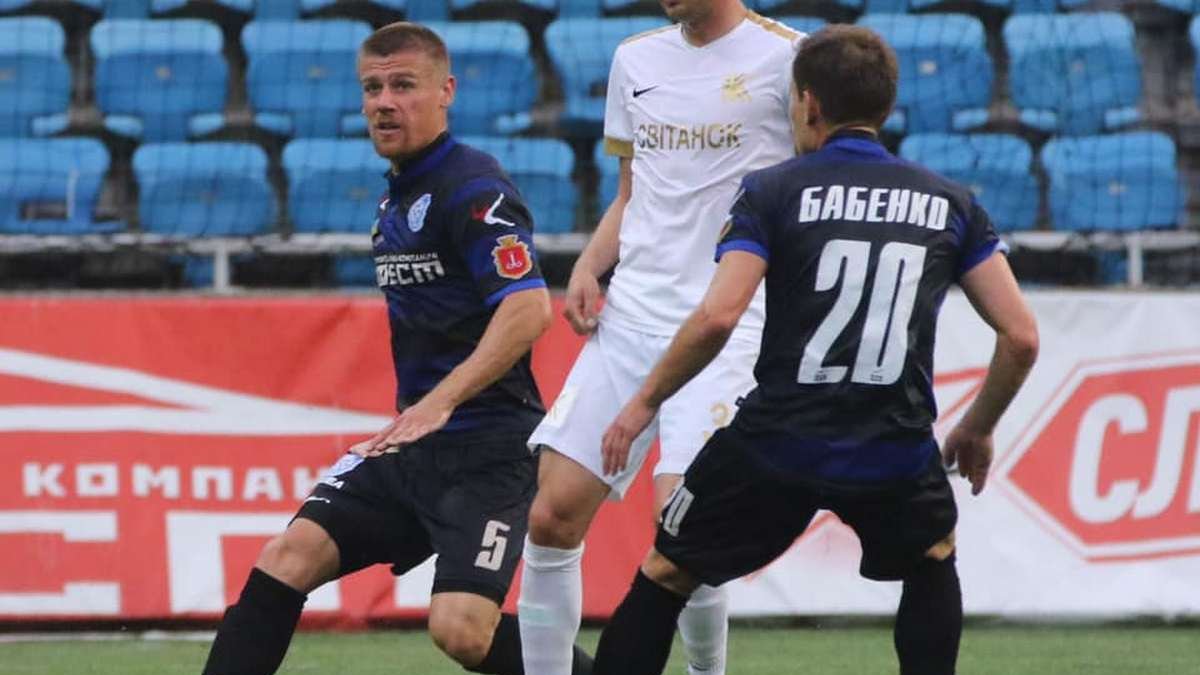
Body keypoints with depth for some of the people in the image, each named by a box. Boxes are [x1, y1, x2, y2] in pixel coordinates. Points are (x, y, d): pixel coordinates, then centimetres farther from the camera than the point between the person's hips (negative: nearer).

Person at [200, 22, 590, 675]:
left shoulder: (472, 187, -12)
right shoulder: (398, 194, 17)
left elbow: (528, 308, -25)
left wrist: (440, 402, -31)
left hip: (489, 449, -8)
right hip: (412, 444, 8)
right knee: (288, 558, -7)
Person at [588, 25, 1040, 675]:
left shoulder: (771, 191, 0)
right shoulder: (950, 204, 9)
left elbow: (717, 317, -13)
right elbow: (1020, 336, 6)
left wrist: (645, 402, 1)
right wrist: (978, 428, 22)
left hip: (775, 445, -2)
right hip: (895, 451, 2)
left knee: (664, 575, 16)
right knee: (933, 562, 32)